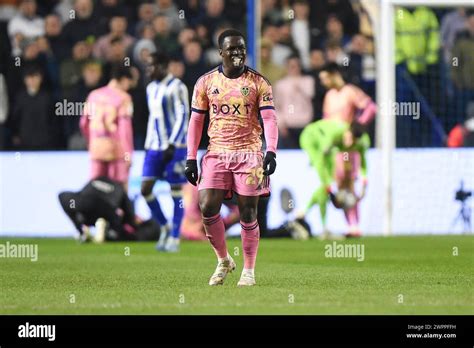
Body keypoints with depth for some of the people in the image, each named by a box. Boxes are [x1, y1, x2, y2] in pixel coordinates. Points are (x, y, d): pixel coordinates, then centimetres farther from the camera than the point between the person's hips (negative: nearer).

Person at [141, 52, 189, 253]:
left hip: (174, 147, -7)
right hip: (154, 146, 7)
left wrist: (172, 145, -18)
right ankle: (165, 228, 16)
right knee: (145, 189, -1)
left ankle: (175, 238, 5)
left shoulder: (176, 88, -10)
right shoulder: (151, 88, 15)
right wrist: (148, 145, 18)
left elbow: (183, 117, -13)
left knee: (176, 191, -1)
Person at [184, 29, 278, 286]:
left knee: (248, 212, -1)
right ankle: (223, 261, 10)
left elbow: (269, 118, -4)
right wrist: (191, 159, 4)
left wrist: (271, 151, -18)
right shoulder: (206, 82, 6)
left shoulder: (258, 82, 1)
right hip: (216, 153, 2)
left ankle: (249, 270, 11)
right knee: (207, 207, -11)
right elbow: (196, 121, 9)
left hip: (249, 154, -1)